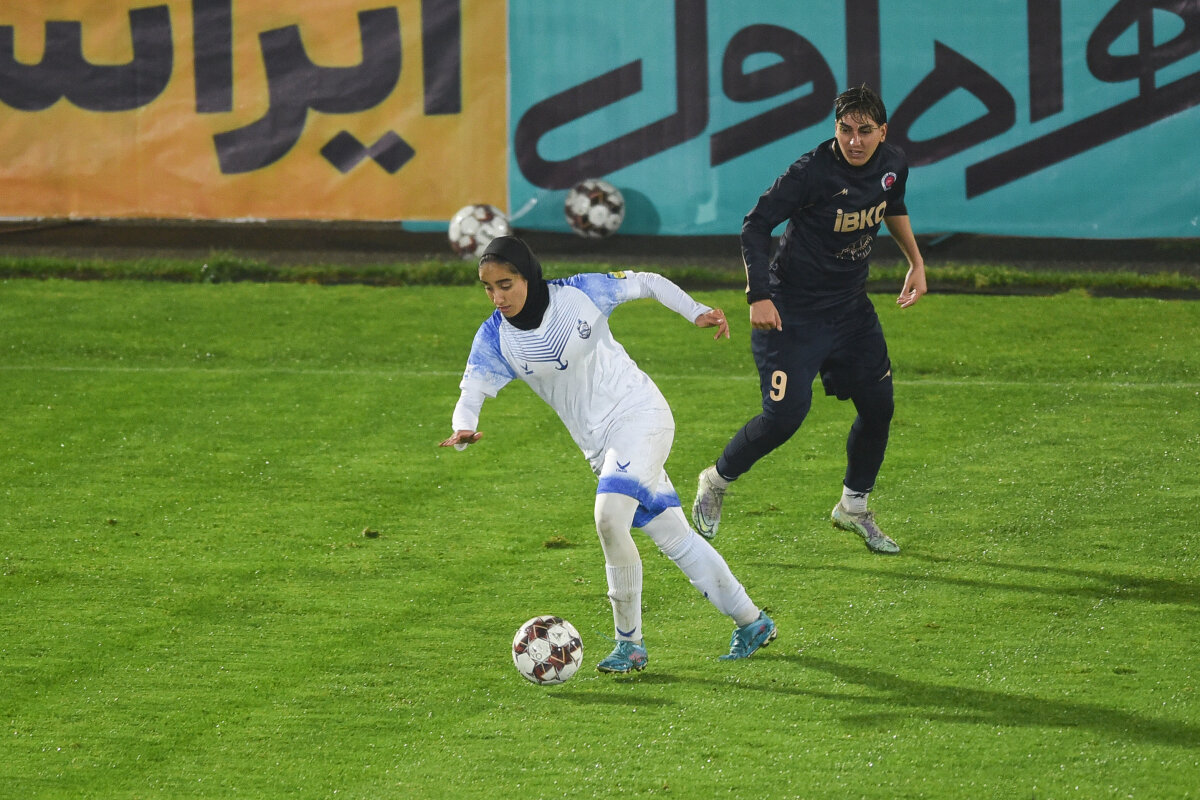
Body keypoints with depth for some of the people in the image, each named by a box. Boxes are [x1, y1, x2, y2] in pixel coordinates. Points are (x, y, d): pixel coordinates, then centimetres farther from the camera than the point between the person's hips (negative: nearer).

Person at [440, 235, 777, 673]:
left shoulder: (581, 293, -12)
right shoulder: (495, 337, -4)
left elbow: (648, 283, 2)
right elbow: (472, 390, -14)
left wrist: (696, 312, -8)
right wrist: (463, 429, -35)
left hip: (640, 413, -5)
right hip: (599, 447, 5)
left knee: (609, 514, -25)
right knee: (673, 537, 10)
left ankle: (629, 641, -13)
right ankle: (751, 622, 25)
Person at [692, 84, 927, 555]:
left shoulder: (892, 164, -3)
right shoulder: (812, 172, -24)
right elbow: (755, 226, -21)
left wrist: (916, 263, 17)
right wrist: (759, 297, -27)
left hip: (851, 307, 7)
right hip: (794, 309, -7)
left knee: (878, 406, 7)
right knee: (785, 414, -15)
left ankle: (853, 508, 28)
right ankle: (717, 481, 11)